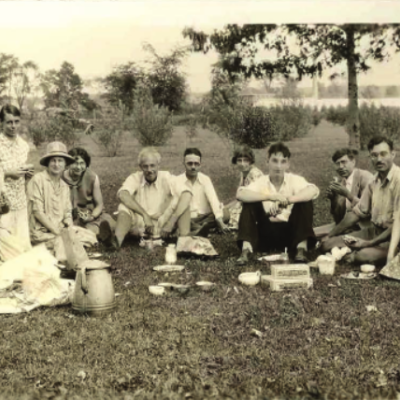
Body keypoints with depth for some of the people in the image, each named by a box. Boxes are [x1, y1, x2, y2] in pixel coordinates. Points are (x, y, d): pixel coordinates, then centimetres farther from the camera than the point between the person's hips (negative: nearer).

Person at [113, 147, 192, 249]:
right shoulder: (135, 178, -4)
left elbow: (187, 194, -21)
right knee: (123, 207, -27)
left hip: (162, 227, 0)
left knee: (183, 202, -19)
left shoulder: (167, 177, -4)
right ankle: (118, 239, -53)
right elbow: (122, 194, -25)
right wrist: (145, 215, -34)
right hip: (140, 226, 0)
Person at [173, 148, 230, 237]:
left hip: (205, 218, 2)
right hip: (187, 220, -2)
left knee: (225, 215, -23)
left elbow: (213, 200, -8)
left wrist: (220, 222, -23)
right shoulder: (177, 181, -1)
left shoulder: (205, 179, 5)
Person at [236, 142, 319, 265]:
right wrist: (270, 196, -34)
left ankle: (301, 249, -22)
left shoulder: (294, 180, -6)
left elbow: (314, 191, -28)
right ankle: (246, 249, -23)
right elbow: (240, 194, -24)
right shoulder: (262, 181, -5)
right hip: (265, 234, 1)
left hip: (290, 233, 0)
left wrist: (286, 200, -39)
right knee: (250, 203, -19)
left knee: (305, 202, -20)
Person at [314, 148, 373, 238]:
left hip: (362, 227, -7)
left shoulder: (365, 177, -9)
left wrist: (347, 194, -24)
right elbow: (338, 220, 9)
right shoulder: (340, 181, 8)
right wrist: (333, 199, -8)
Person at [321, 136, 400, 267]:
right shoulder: (375, 181, 7)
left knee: (365, 254, -35)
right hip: (374, 231, 7)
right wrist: (329, 236, 11)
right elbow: (357, 213, 14)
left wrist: (368, 244, -20)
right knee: (327, 244, -2)